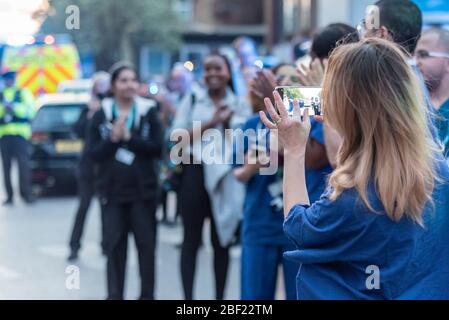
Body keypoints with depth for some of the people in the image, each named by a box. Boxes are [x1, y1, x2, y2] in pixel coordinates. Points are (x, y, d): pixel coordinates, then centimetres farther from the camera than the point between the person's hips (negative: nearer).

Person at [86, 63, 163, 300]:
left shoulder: (149, 112, 1)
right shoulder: (101, 115, 2)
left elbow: (157, 148, -7)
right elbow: (93, 153, -2)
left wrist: (129, 138, -15)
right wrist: (113, 138, -17)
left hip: (143, 190, 0)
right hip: (112, 190, 1)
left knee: (146, 244, 3)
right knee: (114, 245, 3)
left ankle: (147, 295, 12)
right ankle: (114, 295, 11)